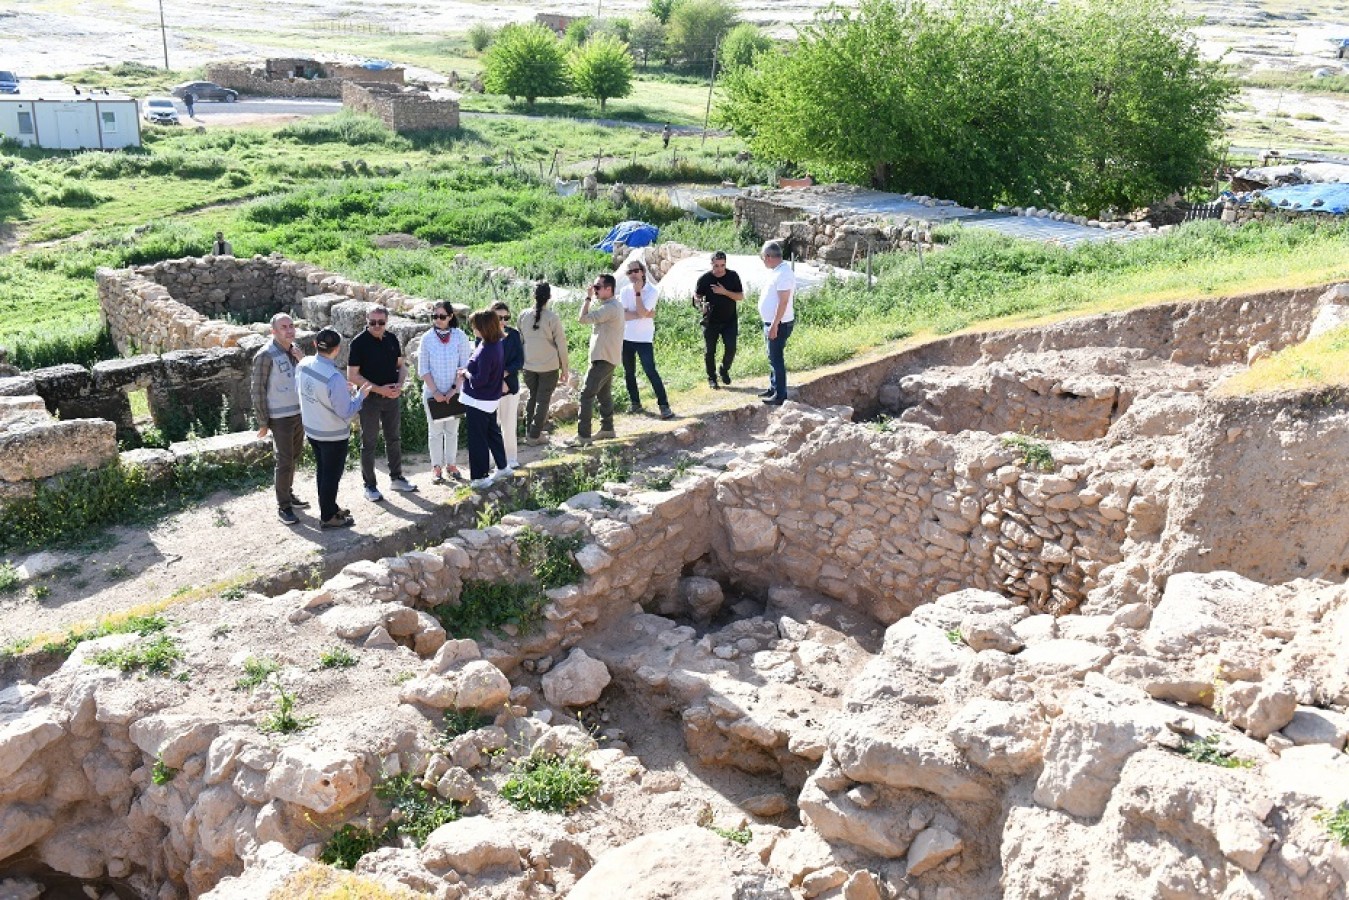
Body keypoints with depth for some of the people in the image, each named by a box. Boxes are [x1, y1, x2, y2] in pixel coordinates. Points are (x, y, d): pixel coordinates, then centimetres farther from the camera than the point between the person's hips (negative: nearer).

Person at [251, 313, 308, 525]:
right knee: (285, 461, -5)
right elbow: (258, 390, -13)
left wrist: (303, 361, -9)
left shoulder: (295, 349, 4)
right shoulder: (266, 355, -16)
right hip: (280, 417, -7)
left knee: (295, 456, 18)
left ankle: (287, 492, 35)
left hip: (299, 412, 7)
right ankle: (283, 506, 4)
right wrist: (262, 422, -12)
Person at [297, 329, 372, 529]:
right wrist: (361, 394, -11)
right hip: (333, 435, -7)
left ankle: (329, 507, 40)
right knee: (332, 475, 10)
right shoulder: (334, 378, -32)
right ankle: (328, 517, 24)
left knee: (322, 470, 22)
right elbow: (346, 412, -25)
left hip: (311, 429, 7)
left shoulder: (303, 365, -10)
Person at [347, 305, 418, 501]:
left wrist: (399, 385, -8)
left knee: (394, 439, 16)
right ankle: (370, 485, 14)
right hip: (370, 397, -5)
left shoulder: (392, 339, 2)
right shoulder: (359, 342, -14)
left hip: (393, 397, 5)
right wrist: (379, 389, -20)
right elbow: (352, 375, -15)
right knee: (369, 443, 4)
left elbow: (401, 365, 11)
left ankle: (396, 478, 30)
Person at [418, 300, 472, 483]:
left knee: (452, 430, 10)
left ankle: (451, 464, 22)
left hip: (454, 392, 0)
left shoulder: (460, 336, -6)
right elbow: (423, 369, -3)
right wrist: (435, 392, -10)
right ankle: (437, 467, 15)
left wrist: (454, 389, -11)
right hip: (432, 392, 0)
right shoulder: (427, 338, -5)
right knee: (435, 430, 6)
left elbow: (465, 366, -5)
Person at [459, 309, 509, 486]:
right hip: (491, 398, 9)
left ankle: (480, 477, 13)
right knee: (492, 432, 24)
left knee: (477, 439, 4)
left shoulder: (486, 350, -27)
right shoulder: (497, 344, 1)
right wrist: (468, 370, 1)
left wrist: (466, 373, -9)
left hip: (478, 401, -9)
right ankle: (502, 466, 37)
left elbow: (480, 380, -26)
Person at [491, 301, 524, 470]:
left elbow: (520, 361, -1)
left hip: (510, 385, 2)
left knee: (510, 424, 8)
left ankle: (511, 458, 20)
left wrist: (504, 373, -16)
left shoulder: (514, 335, 1)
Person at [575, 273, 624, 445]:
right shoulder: (613, 305, 13)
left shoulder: (610, 308, -22)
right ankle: (607, 428, 28)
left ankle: (583, 436, -11)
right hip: (607, 357, 11)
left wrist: (588, 297, -15)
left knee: (587, 394, -11)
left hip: (604, 358, -11)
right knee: (604, 394, 19)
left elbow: (583, 318, -23)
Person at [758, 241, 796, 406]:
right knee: (773, 358, 18)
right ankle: (773, 388, 29)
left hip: (779, 324, -10)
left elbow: (783, 301, -24)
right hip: (771, 323, 10)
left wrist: (774, 325, -25)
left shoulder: (783, 273, -21)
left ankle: (780, 396, 0)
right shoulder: (776, 271, 11)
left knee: (776, 359, -5)